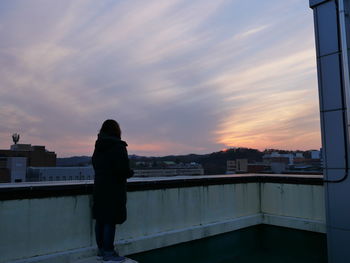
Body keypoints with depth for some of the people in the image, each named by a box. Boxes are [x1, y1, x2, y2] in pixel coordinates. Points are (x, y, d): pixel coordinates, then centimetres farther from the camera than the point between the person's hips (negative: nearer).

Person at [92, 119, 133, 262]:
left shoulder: (98, 147, 10)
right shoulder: (118, 146, -15)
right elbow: (123, 170, -21)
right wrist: (130, 173, -2)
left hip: (99, 187, 8)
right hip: (114, 189, -8)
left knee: (100, 220, 14)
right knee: (110, 221, -1)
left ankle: (101, 250, 27)